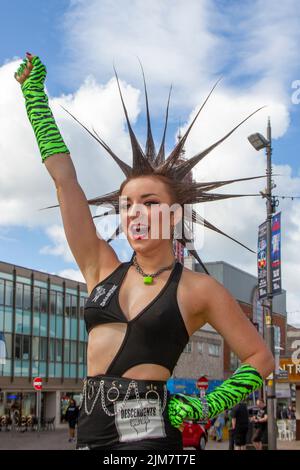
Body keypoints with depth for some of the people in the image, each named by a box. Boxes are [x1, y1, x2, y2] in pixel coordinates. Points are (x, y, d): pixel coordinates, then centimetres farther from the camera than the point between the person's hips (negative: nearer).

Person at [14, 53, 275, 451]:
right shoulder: (102, 268, 8)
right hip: (90, 431, 4)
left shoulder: (198, 288, -1)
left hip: (148, 434, -4)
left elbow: (260, 358, 6)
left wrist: (207, 407, -7)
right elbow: (64, 179, 9)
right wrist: (34, 92, 12)